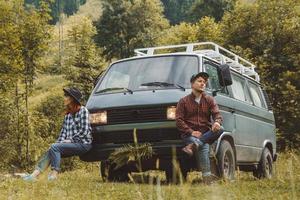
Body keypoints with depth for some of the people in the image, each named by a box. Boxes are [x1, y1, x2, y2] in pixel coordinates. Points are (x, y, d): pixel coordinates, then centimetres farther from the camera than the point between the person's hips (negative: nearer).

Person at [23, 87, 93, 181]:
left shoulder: (83, 110, -5)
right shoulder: (68, 115, 17)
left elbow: (84, 131, -12)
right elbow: (63, 132, 16)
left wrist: (71, 140, -10)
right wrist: (58, 142, -1)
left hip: (83, 143, -7)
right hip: (72, 144, 7)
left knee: (54, 147, -22)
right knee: (50, 152, -10)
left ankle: (54, 174, -22)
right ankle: (35, 174, -17)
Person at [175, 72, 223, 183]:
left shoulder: (209, 100, 18)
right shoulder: (184, 101, 10)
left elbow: (217, 114, 3)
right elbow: (179, 120, 2)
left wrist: (217, 122, -24)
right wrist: (191, 132, -14)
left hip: (206, 133, 3)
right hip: (189, 134, -3)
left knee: (219, 130, -30)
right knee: (204, 147, -34)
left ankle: (193, 145, -40)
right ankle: (207, 176, -47)